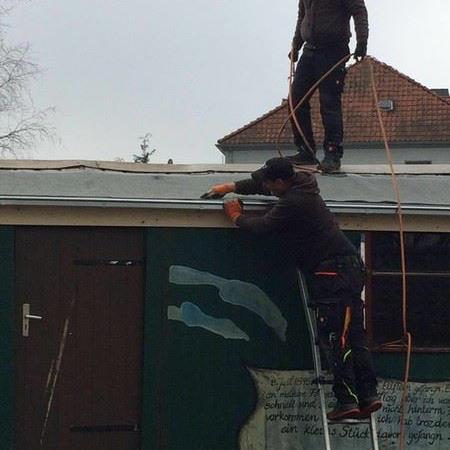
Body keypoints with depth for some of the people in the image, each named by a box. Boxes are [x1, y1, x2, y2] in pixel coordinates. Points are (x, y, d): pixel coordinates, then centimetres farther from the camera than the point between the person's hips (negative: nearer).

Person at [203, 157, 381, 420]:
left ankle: (347, 401, -12)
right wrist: (230, 188, 32)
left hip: (335, 273, -10)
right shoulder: (301, 186, 17)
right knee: (353, 337, 6)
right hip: (350, 268, 10)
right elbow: (258, 185, 32)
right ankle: (368, 395, 3)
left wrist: (237, 217, 11)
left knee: (335, 339, -10)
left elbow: (263, 226, -7)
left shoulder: (293, 202, -15)